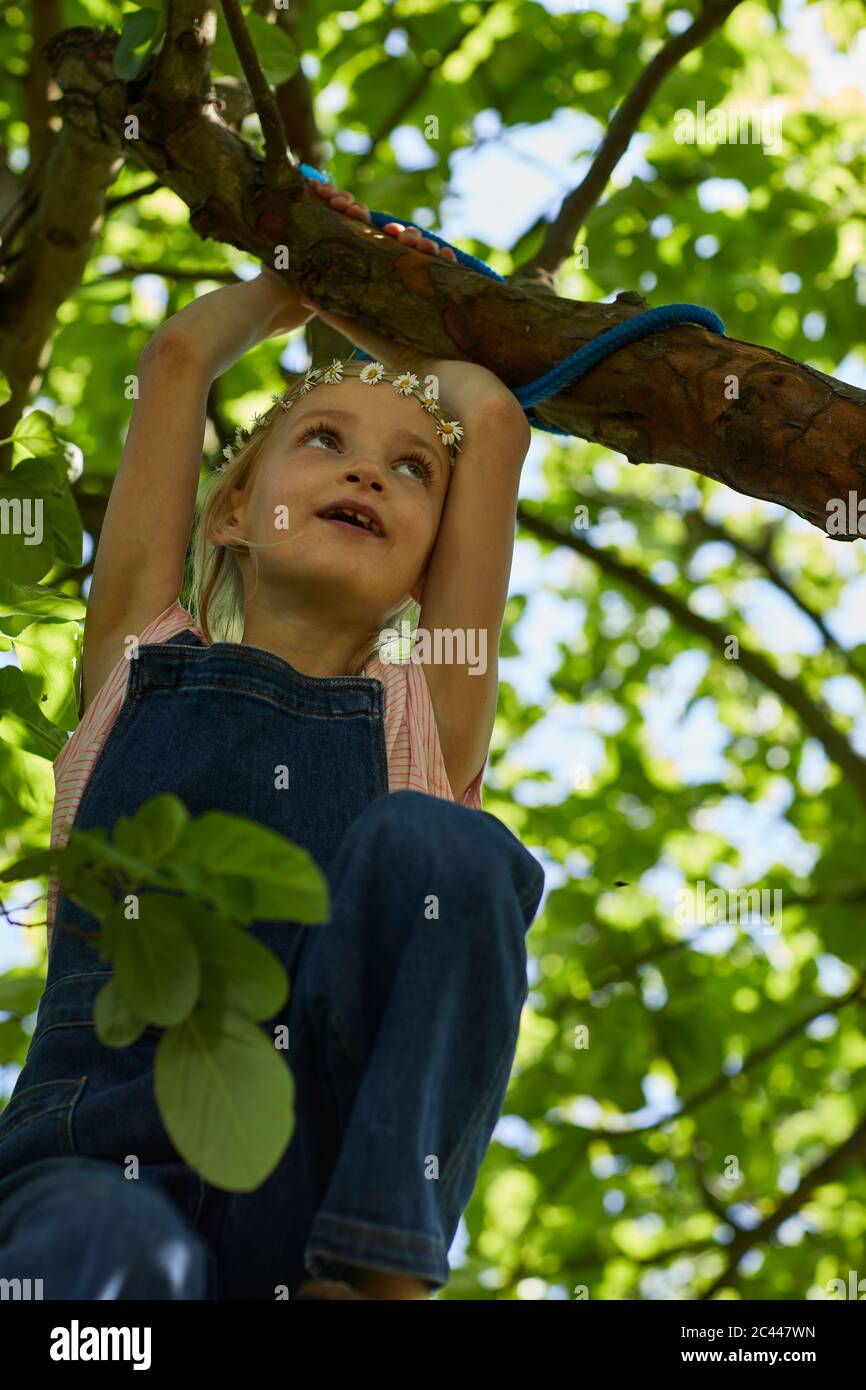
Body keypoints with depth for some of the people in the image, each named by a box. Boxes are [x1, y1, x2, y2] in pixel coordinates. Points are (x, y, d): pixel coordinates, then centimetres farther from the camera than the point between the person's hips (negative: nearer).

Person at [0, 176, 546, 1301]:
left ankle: (376, 1279, -28)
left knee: (433, 844, -25)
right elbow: (179, 358, 21)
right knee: (115, 1254, -41)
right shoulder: (143, 661, 20)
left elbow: (497, 423, 19)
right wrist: (291, 285, 42)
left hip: (312, 1200, 3)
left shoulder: (426, 718, 20)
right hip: (98, 1172, -2)